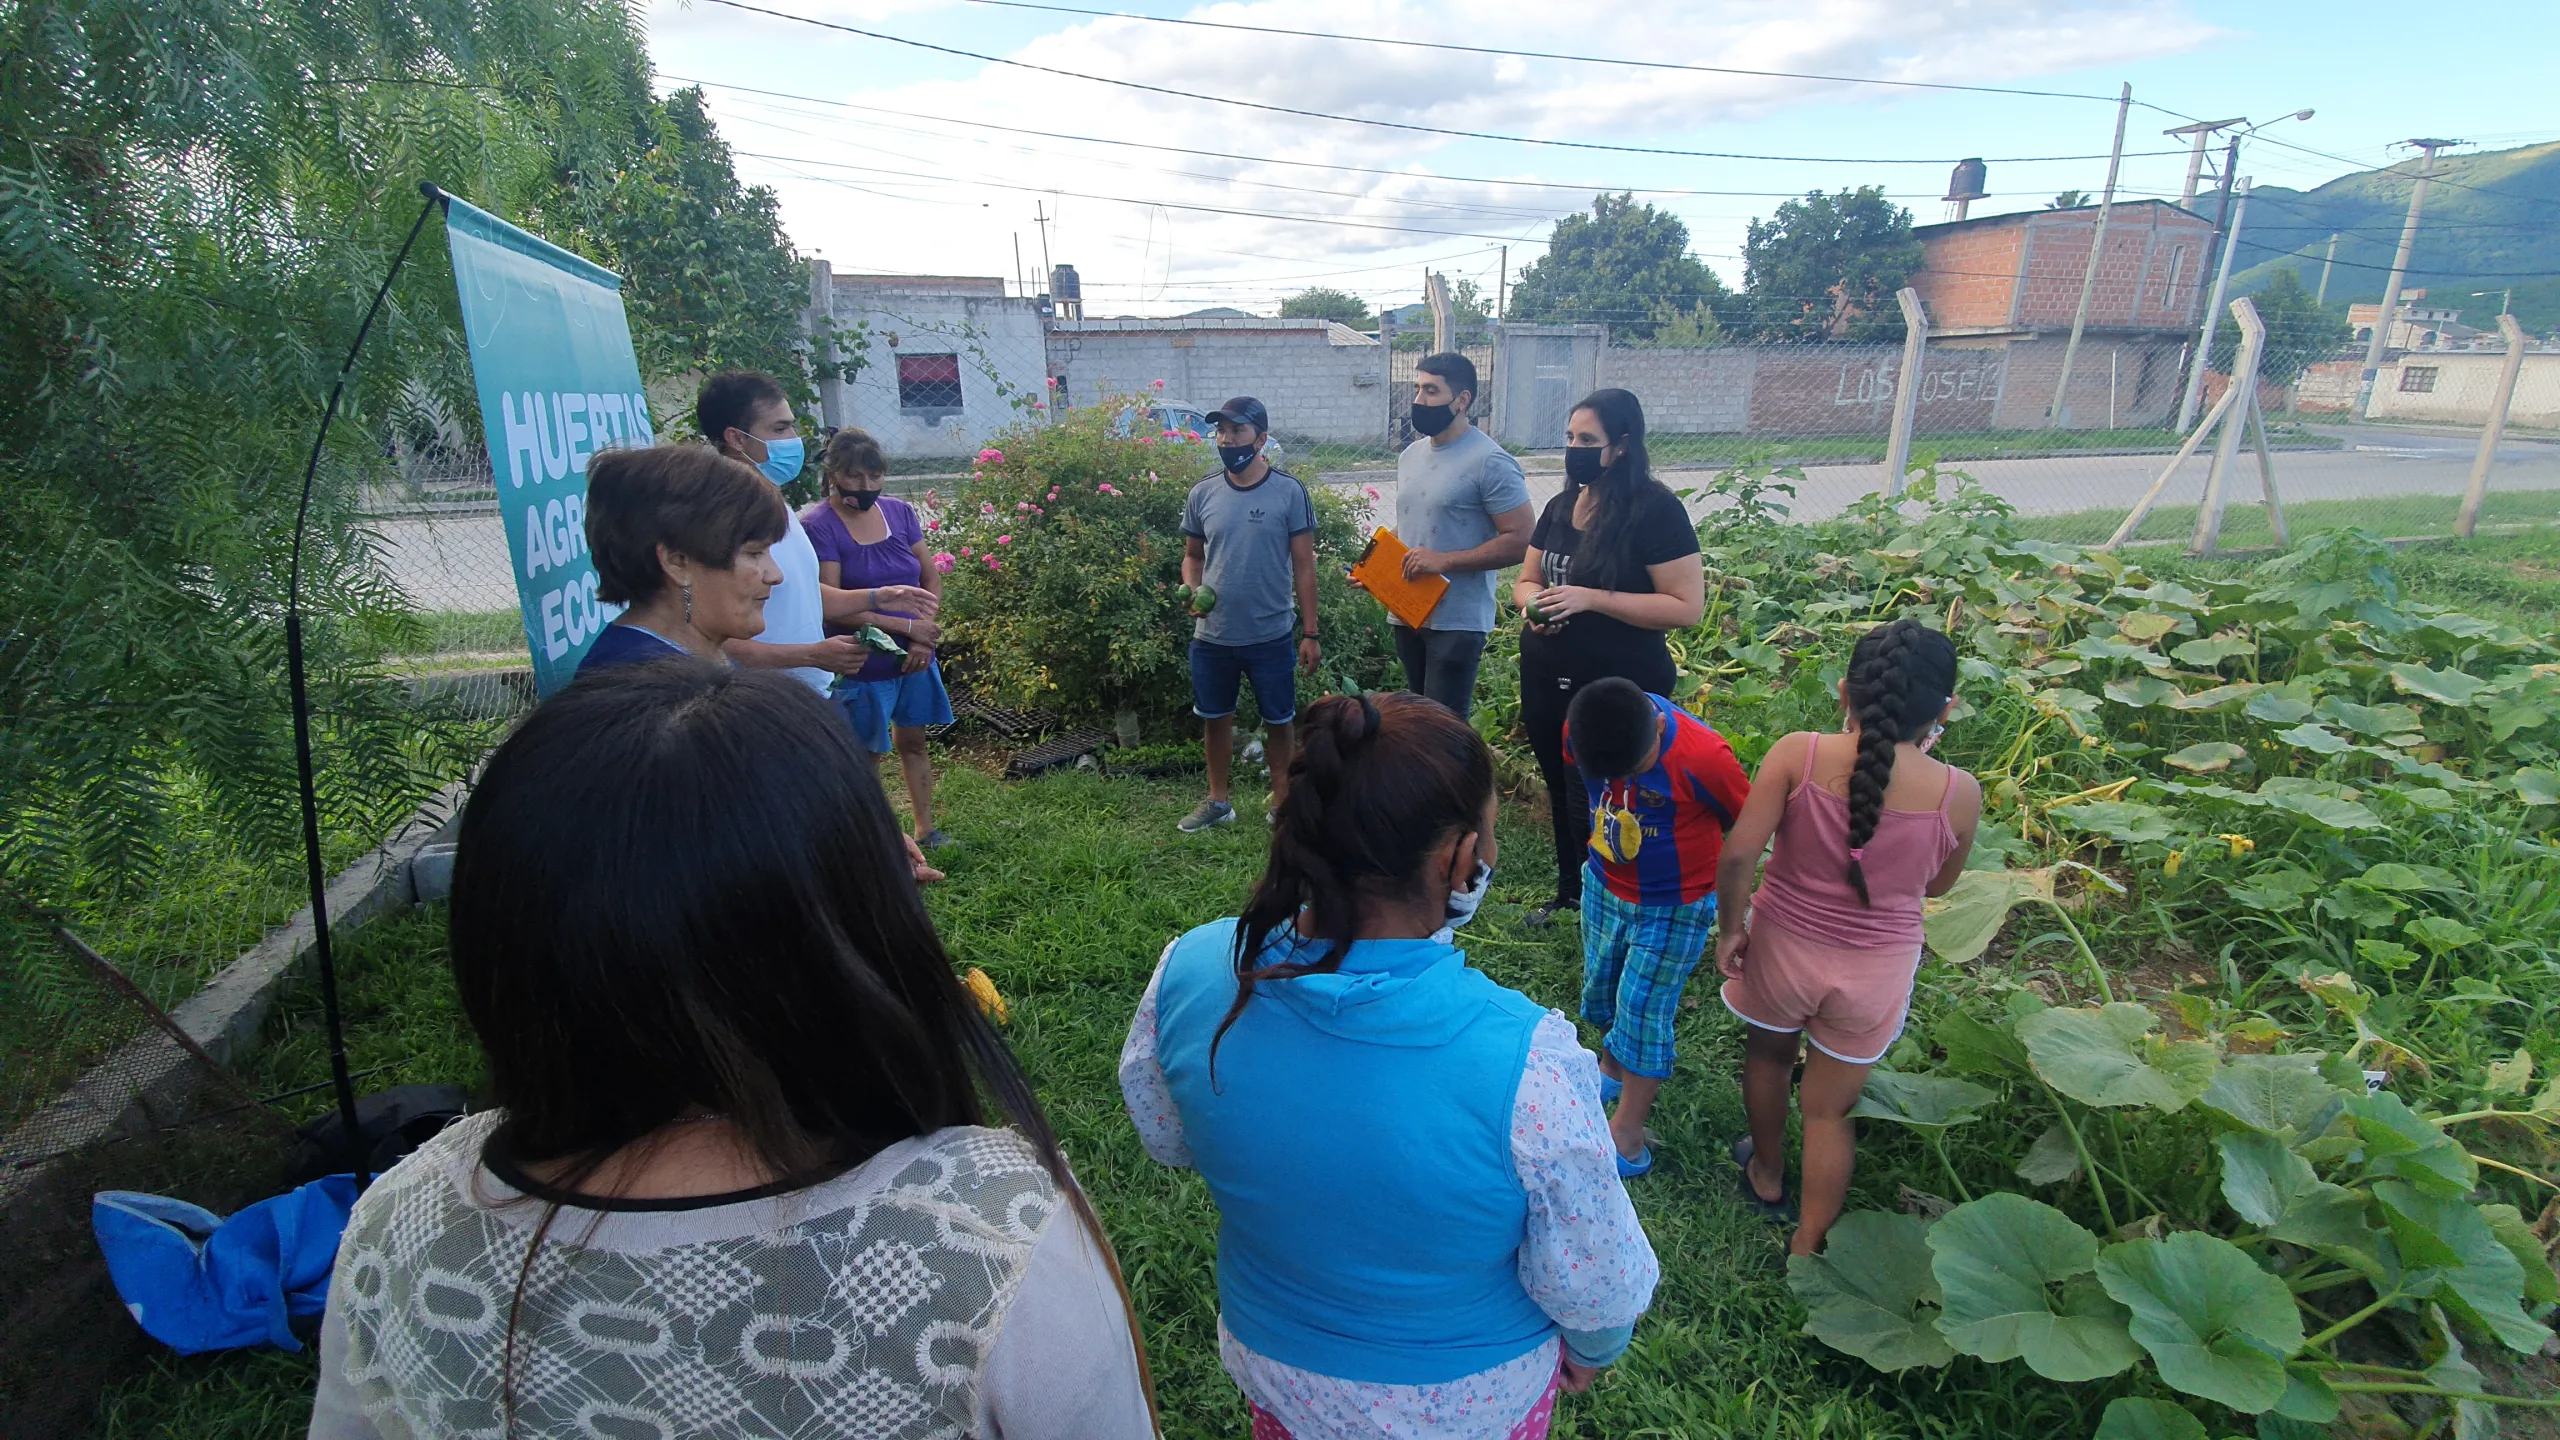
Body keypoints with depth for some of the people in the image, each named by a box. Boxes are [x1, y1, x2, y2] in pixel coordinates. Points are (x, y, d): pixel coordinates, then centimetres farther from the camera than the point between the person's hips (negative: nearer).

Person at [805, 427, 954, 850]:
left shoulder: (900, 511, 3)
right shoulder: (817, 526, -12)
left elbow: (932, 578, 6)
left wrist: (925, 638, -8)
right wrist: (907, 626, -16)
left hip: (914, 656, 5)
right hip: (861, 664, -5)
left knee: (912, 741, 15)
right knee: (865, 756, 6)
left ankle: (925, 829, 28)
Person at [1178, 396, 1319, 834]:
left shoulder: (1289, 492, -8)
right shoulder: (1202, 494, 1)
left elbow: (1303, 565, -5)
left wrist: (1310, 633, -6)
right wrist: (1192, 591, -10)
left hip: (1270, 635, -3)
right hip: (1211, 636, 3)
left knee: (1279, 720, 10)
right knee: (1215, 717, 16)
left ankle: (1282, 802, 29)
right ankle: (1218, 801, 34)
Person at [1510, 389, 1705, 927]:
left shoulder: (1655, 509, -14)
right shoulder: (1561, 505, 8)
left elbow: (1687, 606, -18)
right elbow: (1525, 580, 16)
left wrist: (1591, 599, -24)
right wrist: (1533, 601, -9)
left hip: (1616, 689, -7)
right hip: (1546, 680, 7)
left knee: (1591, 806, -2)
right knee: (1561, 794, 19)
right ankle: (1570, 894, 38)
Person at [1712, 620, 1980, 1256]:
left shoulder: (1796, 756, -22)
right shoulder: (1958, 794, -18)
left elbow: (1737, 855, -24)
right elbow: (1936, 884, 0)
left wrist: (1731, 926, -6)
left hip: (1782, 947, 0)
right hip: (1875, 973, 0)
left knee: (1768, 1056, 30)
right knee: (1830, 1109, 20)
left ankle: (1767, 1175, 54)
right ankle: (1808, 1245, 36)